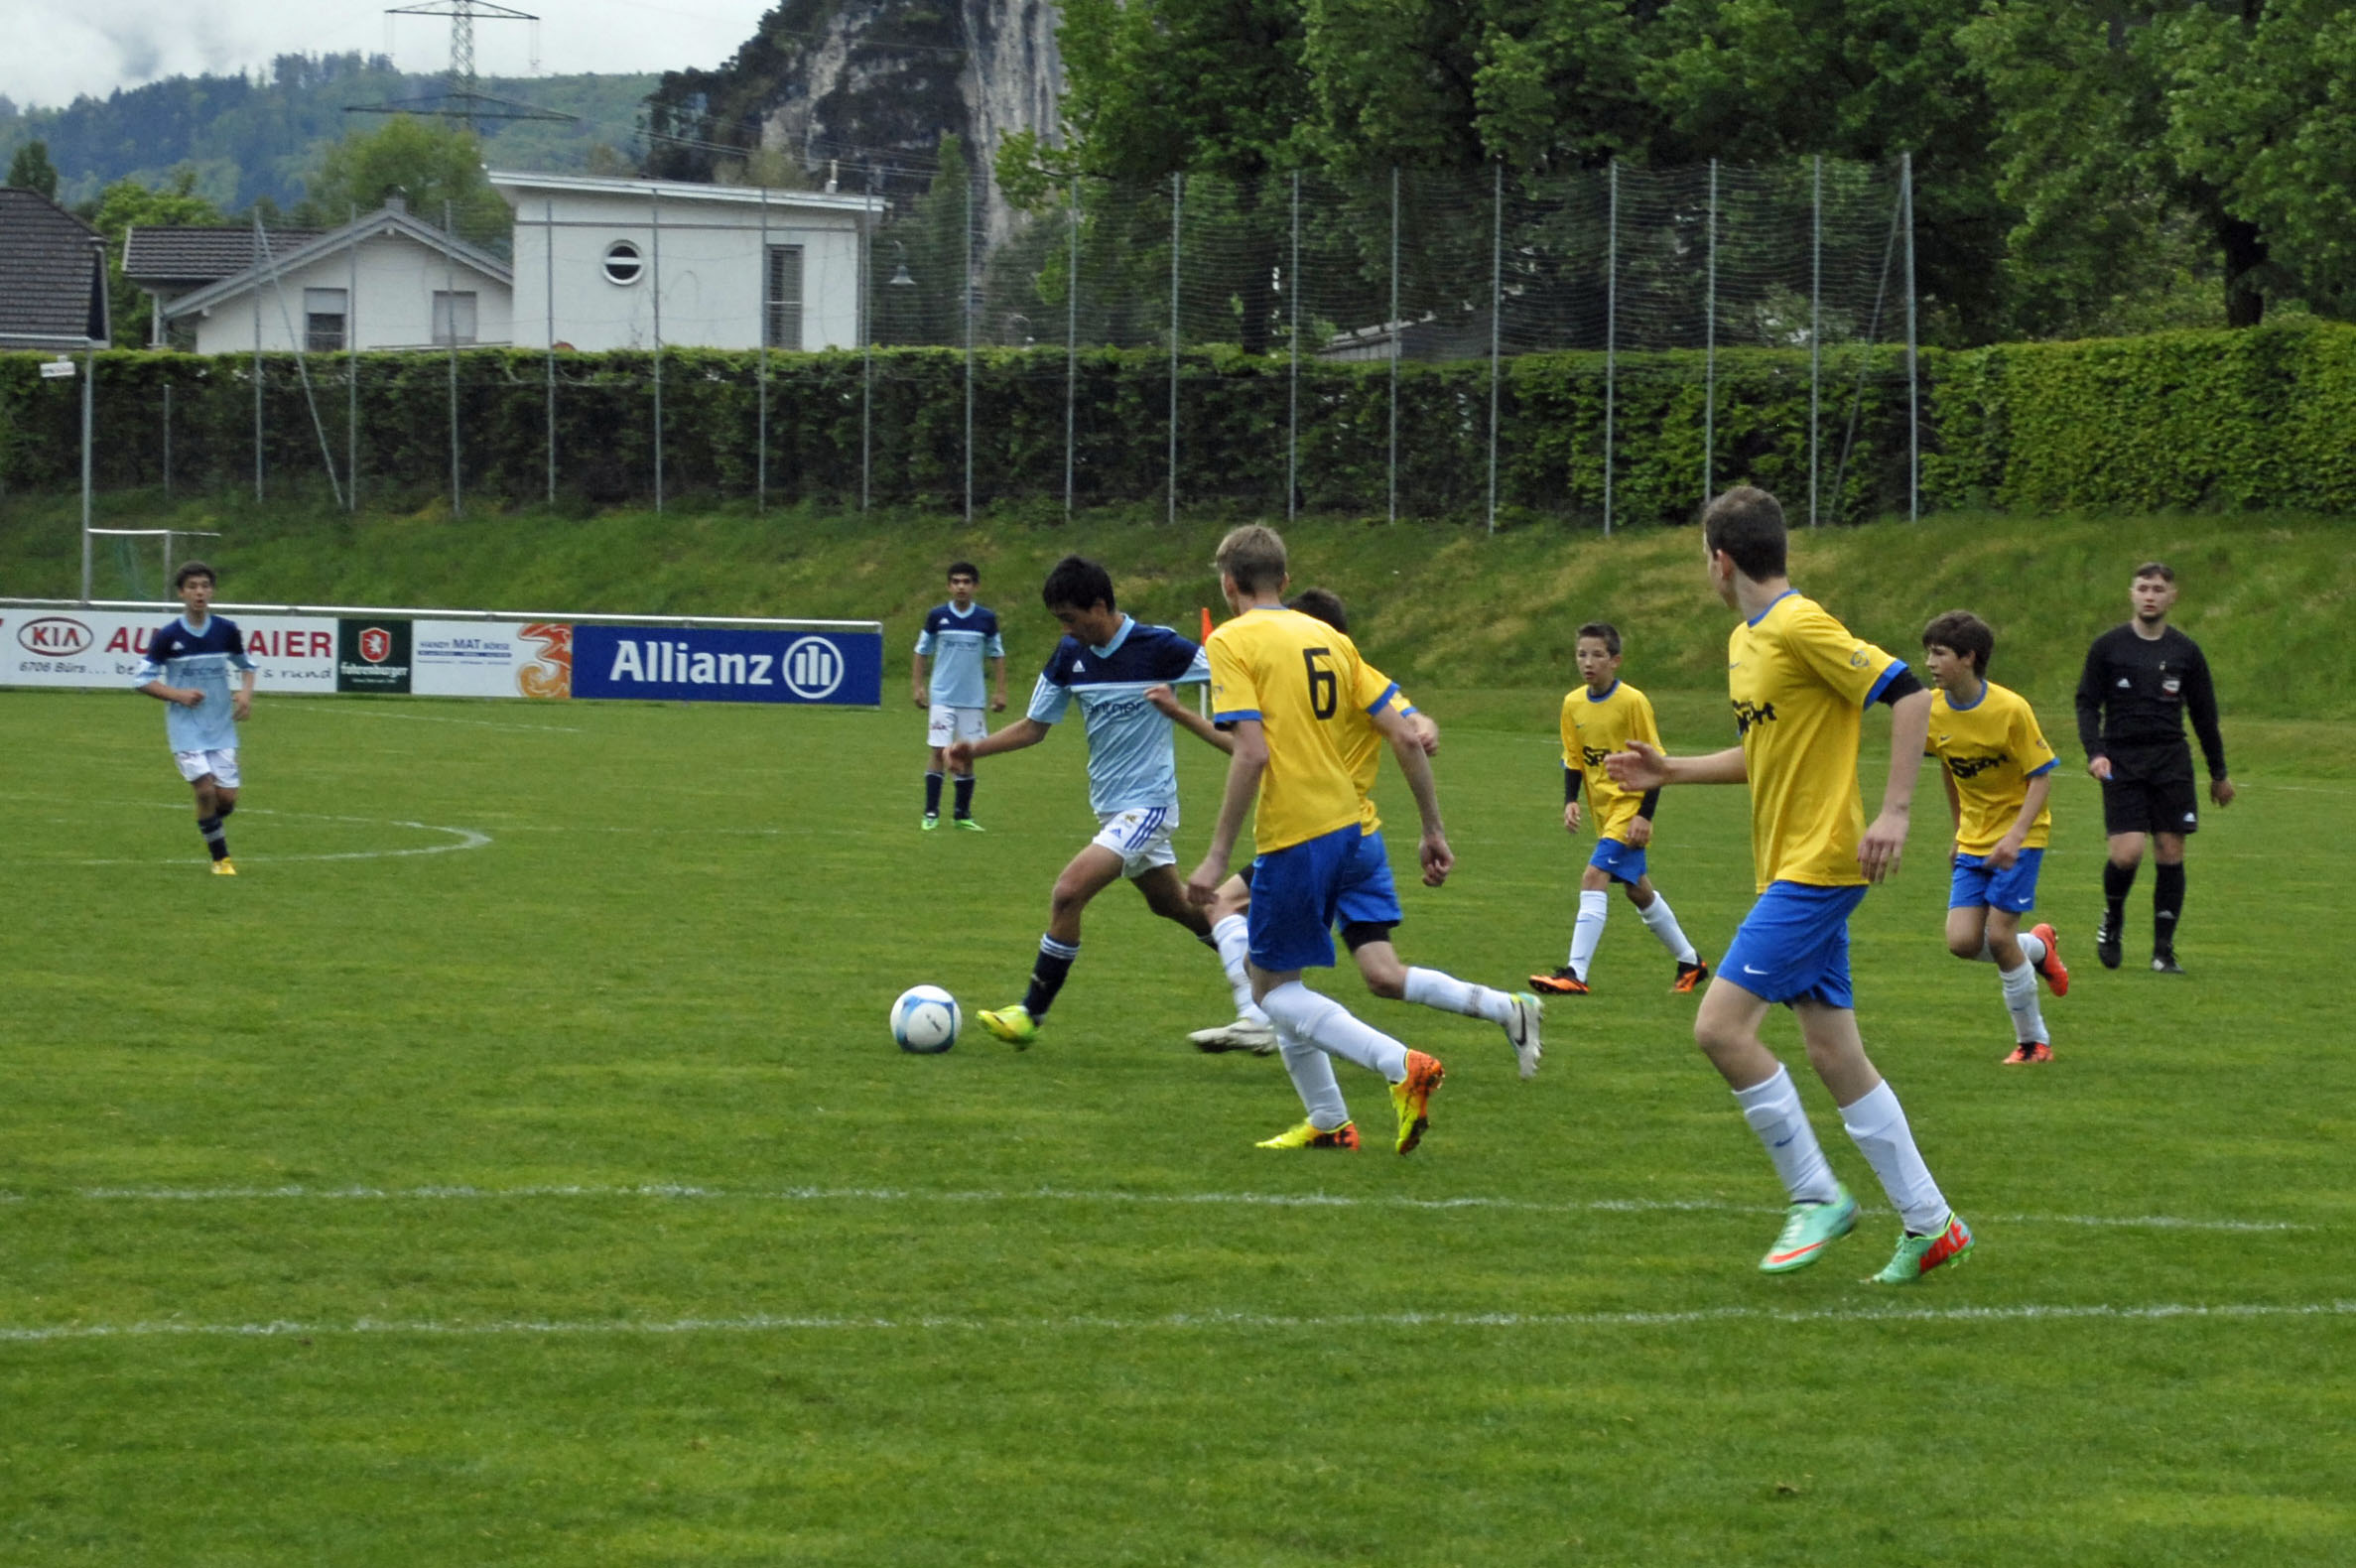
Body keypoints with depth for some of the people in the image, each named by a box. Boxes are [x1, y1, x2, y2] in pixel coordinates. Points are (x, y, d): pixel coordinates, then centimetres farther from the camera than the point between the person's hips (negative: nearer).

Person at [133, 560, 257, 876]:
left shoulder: (227, 630, -1)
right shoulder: (168, 635, -9)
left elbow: (246, 665, 16)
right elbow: (143, 679, -2)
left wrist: (246, 692, -4)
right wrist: (178, 695, -16)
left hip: (221, 728, 3)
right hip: (185, 728, -3)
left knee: (227, 797, -1)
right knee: (205, 789, -15)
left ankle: (210, 827, 34)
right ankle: (220, 857, 3)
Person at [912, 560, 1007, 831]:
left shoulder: (986, 618, 2)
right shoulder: (937, 616, -1)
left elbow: (997, 656, 11)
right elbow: (921, 652, 7)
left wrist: (1000, 692, 6)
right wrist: (917, 686, 0)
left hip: (973, 700, 2)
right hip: (942, 697, -2)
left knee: (967, 757, 5)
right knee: (940, 754, -6)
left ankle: (963, 814, 15)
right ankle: (931, 813, 0)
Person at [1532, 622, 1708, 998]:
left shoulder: (1633, 702, -15)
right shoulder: (1573, 704, 3)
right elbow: (1573, 760, 11)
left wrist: (1645, 815, -17)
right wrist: (1570, 802, -5)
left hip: (1630, 808, -8)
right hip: (1604, 810, 8)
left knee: (1594, 878, -20)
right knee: (1638, 890, 17)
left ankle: (1575, 974, -24)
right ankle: (1690, 962, 34)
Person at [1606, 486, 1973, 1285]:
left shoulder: (1802, 627, -14)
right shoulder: (1744, 641, 15)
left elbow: (1908, 695, -18)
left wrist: (1894, 813, -23)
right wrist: (1670, 771, 19)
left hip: (1817, 865, -10)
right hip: (1788, 867, 10)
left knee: (1721, 1026, -14)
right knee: (1834, 1054, 9)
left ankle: (1816, 1197, -4)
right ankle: (1929, 1223, 13)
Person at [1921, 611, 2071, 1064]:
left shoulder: (2010, 709, -20)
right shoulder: (1934, 711, -3)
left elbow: (2041, 777, -15)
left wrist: (2016, 835, -27)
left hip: (2019, 835, -5)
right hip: (1973, 837, 5)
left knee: (1998, 935, -13)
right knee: (1962, 941, -9)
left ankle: (2033, 1040, 5)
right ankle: (2037, 948, 23)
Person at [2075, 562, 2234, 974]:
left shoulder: (2186, 652, 8)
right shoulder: (2108, 647, 3)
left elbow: (2204, 715, 16)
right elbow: (2087, 703, 5)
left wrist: (2218, 774, 19)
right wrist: (2095, 752, -12)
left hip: (2171, 761, 2)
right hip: (2121, 762, -2)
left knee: (2171, 852, -2)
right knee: (2126, 853, -14)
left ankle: (2164, 949, 6)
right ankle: (2113, 917, 17)